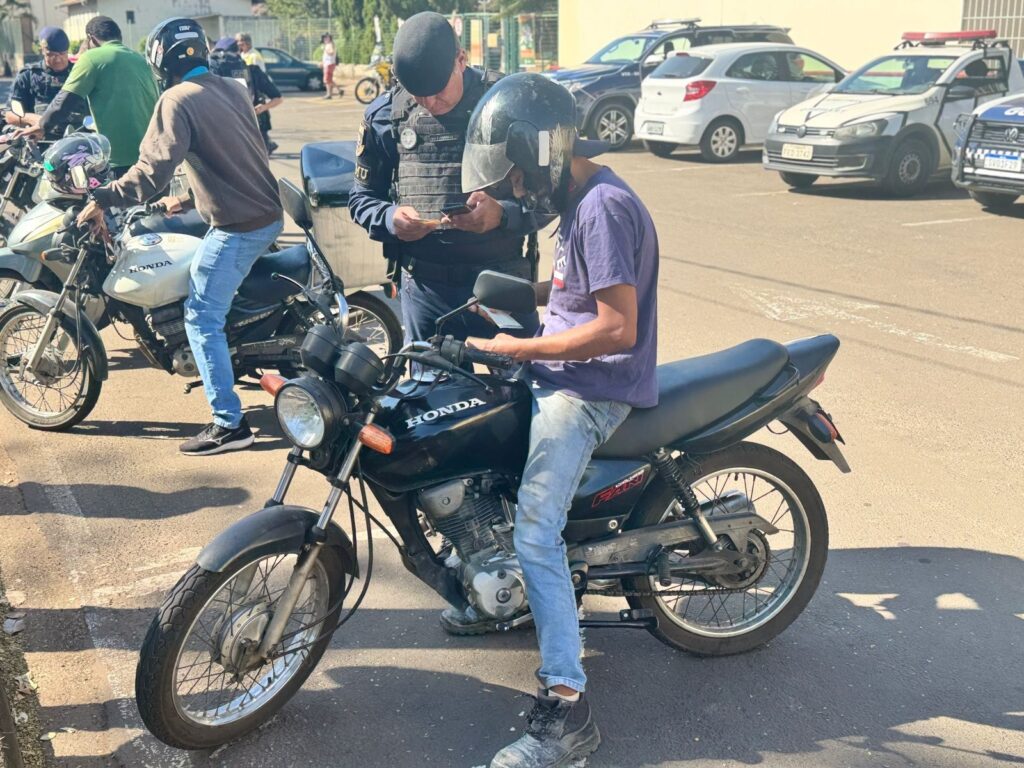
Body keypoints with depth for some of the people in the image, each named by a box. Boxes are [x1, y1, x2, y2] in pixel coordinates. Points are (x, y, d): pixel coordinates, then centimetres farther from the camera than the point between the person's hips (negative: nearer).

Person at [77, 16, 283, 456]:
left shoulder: (178, 100, -12)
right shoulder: (230, 89, 13)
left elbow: (152, 171, -21)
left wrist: (103, 199, -12)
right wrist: (189, 199, 30)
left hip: (236, 228, -9)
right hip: (270, 216, 9)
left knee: (202, 318, -2)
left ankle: (229, 424, -2)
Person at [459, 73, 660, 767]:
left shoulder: (604, 208, -20)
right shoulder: (578, 197, 11)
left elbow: (617, 328, -26)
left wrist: (518, 348, -20)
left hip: (591, 389, -11)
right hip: (560, 372, 11)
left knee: (535, 534, -20)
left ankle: (567, 707, -15)